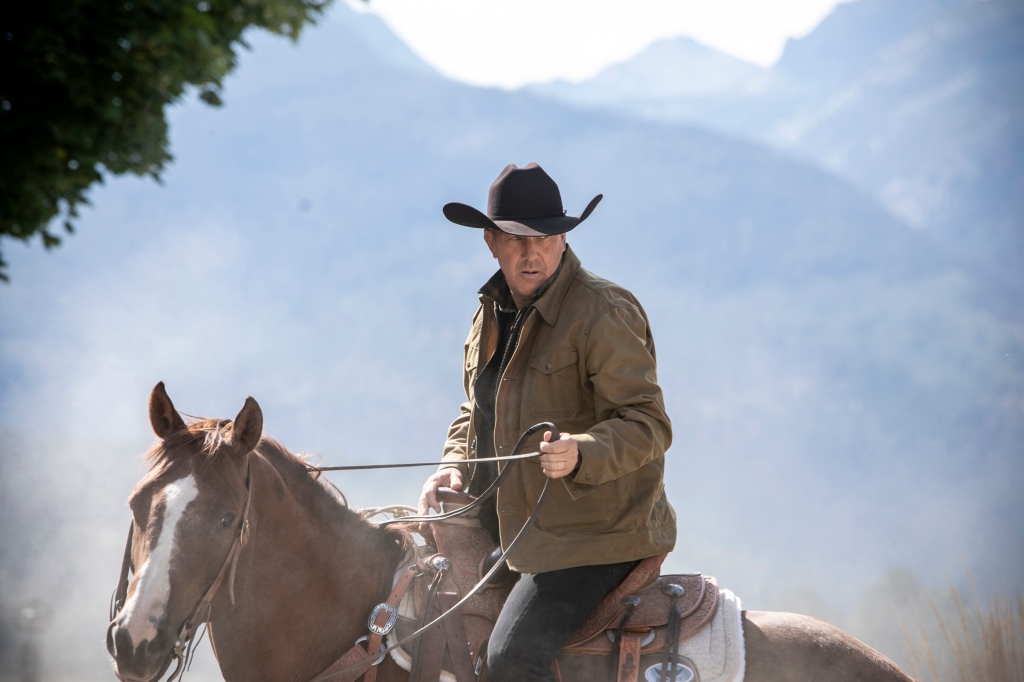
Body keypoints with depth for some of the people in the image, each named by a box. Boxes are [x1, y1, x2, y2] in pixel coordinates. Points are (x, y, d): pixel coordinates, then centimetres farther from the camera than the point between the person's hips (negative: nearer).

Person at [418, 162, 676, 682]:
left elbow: (647, 425, -19)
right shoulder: (492, 314, 12)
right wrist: (455, 467, 5)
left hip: (593, 536, -9)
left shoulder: (603, 313, -14)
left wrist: (582, 453, -38)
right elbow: (476, 411, 25)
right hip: (510, 531, 9)